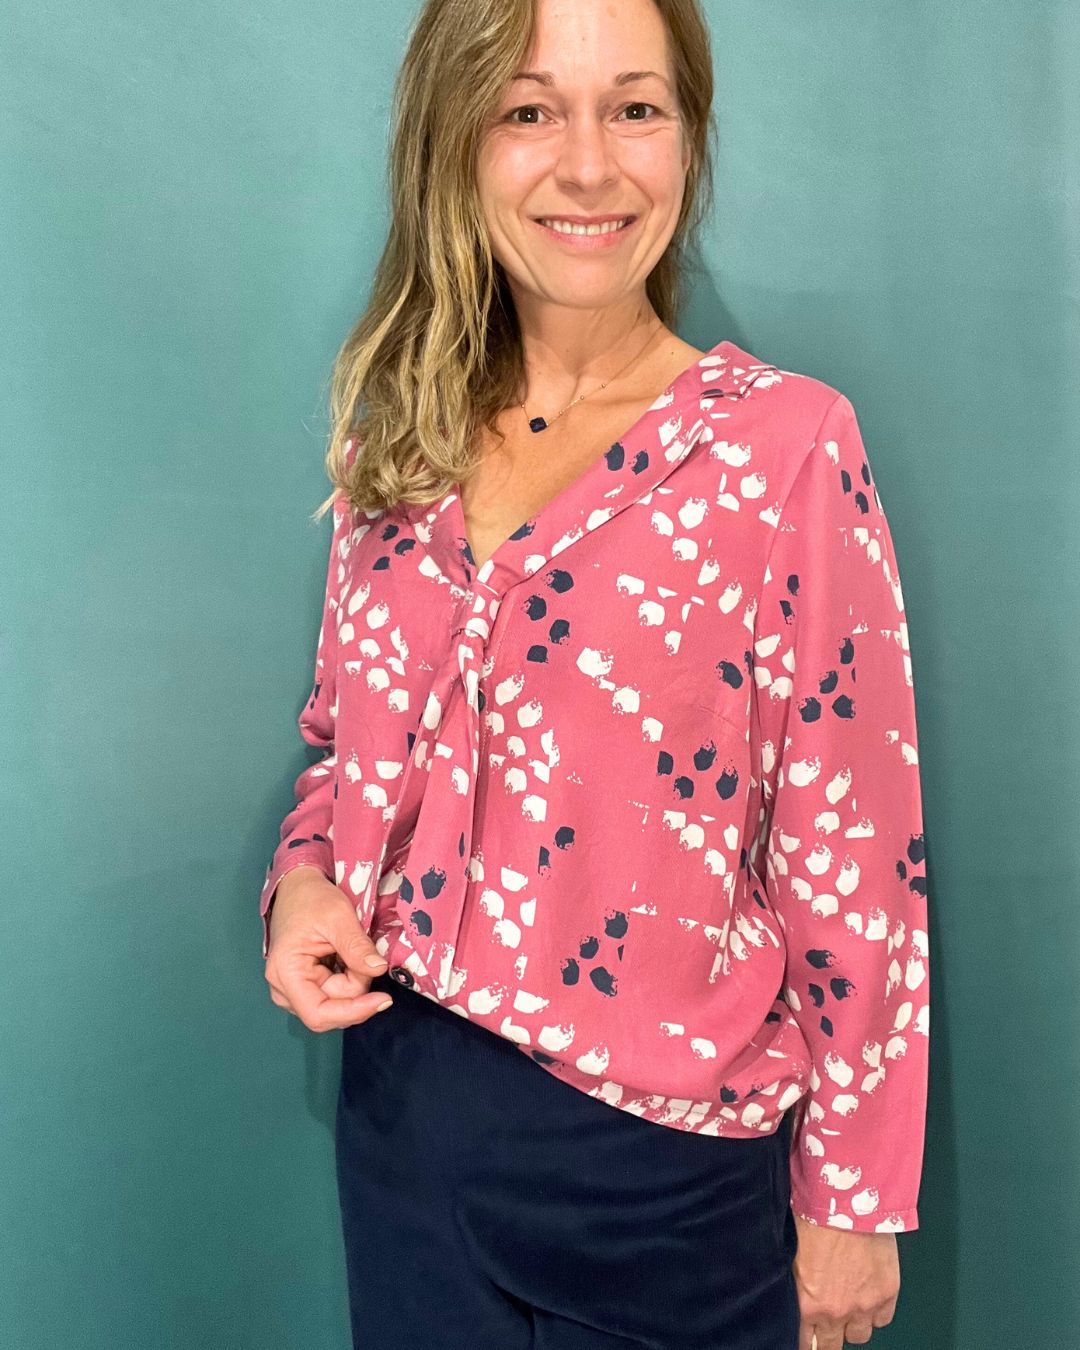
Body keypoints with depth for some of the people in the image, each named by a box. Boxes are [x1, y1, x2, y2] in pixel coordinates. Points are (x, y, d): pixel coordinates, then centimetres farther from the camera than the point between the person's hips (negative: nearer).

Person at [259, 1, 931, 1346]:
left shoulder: (783, 444, -13)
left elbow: (850, 863, -11)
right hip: (400, 1099, 4)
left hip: (659, 1151, -3)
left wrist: (853, 1202, -7)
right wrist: (305, 881, -8)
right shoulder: (398, 442, 0)